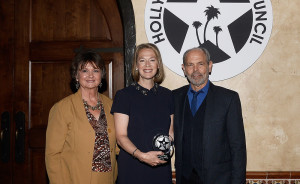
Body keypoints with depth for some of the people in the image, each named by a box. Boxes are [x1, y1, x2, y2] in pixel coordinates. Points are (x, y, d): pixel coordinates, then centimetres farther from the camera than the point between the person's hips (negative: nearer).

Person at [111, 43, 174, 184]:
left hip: (161, 168, 3)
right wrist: (141, 155, -22)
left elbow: (170, 131, 12)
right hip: (132, 168, -3)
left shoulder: (167, 95, 9)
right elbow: (121, 136, -8)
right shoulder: (123, 95, -3)